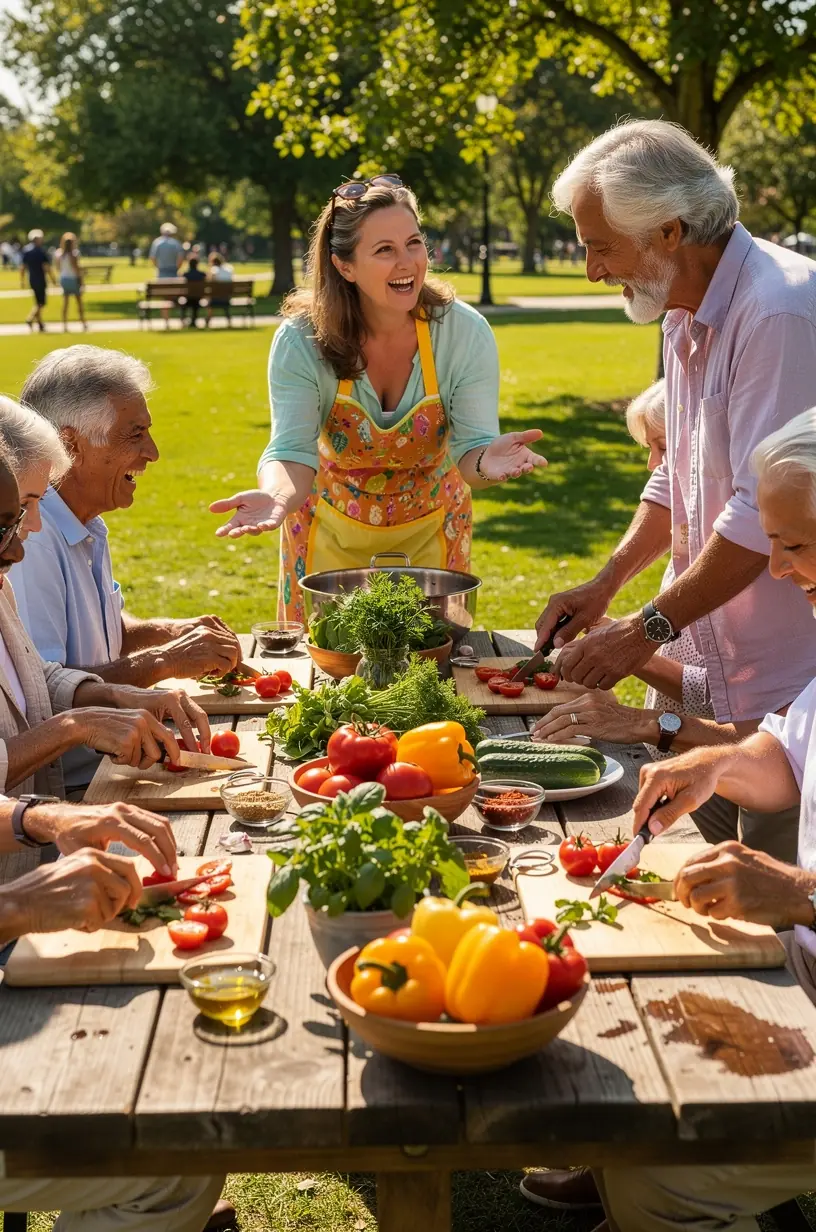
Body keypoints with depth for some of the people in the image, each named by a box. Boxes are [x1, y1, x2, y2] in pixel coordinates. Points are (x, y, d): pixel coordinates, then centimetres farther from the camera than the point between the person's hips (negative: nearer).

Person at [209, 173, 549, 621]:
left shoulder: (465, 332, -21)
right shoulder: (301, 340, -23)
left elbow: (471, 447, -21)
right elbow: (292, 452, -26)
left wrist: (485, 460, -46)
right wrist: (277, 497, -49)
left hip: (429, 526, 1)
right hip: (331, 527, 0)